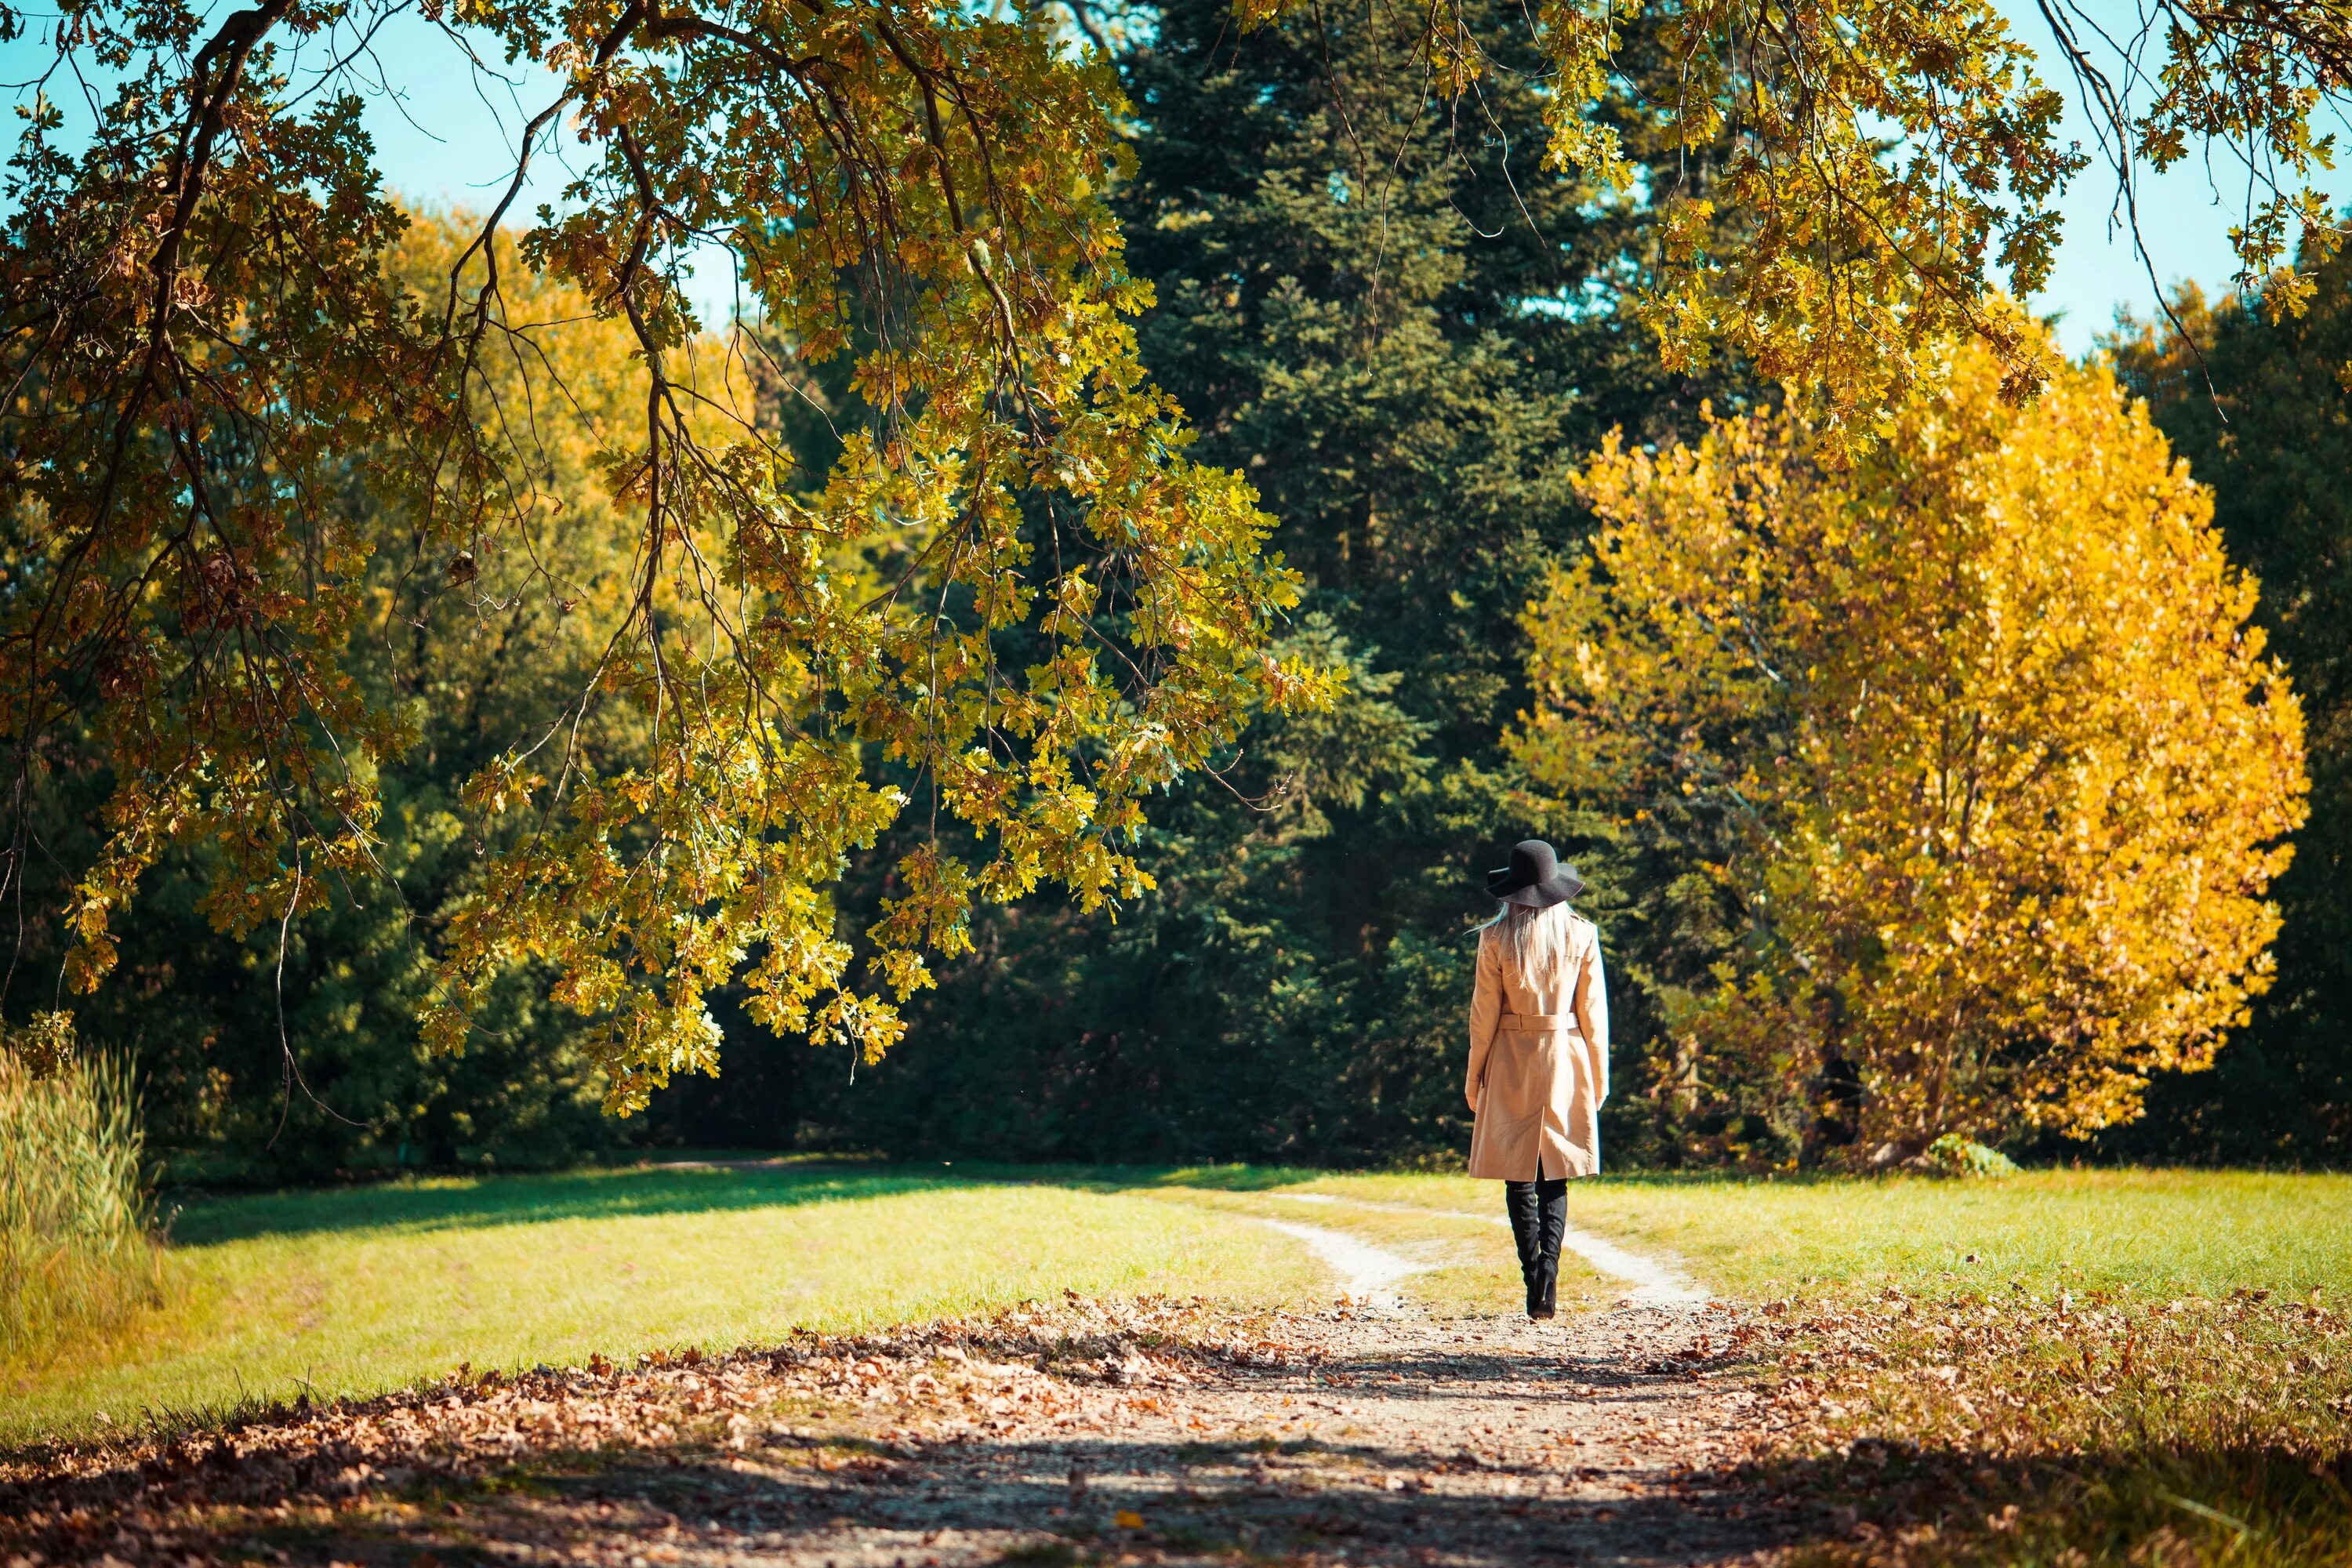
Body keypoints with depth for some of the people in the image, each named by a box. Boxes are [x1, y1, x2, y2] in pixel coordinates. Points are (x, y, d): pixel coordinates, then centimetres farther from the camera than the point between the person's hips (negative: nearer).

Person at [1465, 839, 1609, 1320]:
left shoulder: (1496, 937, -7)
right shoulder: (1581, 933, -2)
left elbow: (1484, 1012, -4)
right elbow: (1593, 1010, 1)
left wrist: (1475, 1077, 6)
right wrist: (1598, 1076, 10)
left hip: (1511, 1060, -1)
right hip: (1565, 1058, 2)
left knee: (1519, 1177, 5)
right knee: (1556, 1177, 9)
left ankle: (1535, 1284, -3)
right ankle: (1548, 1270, -13)